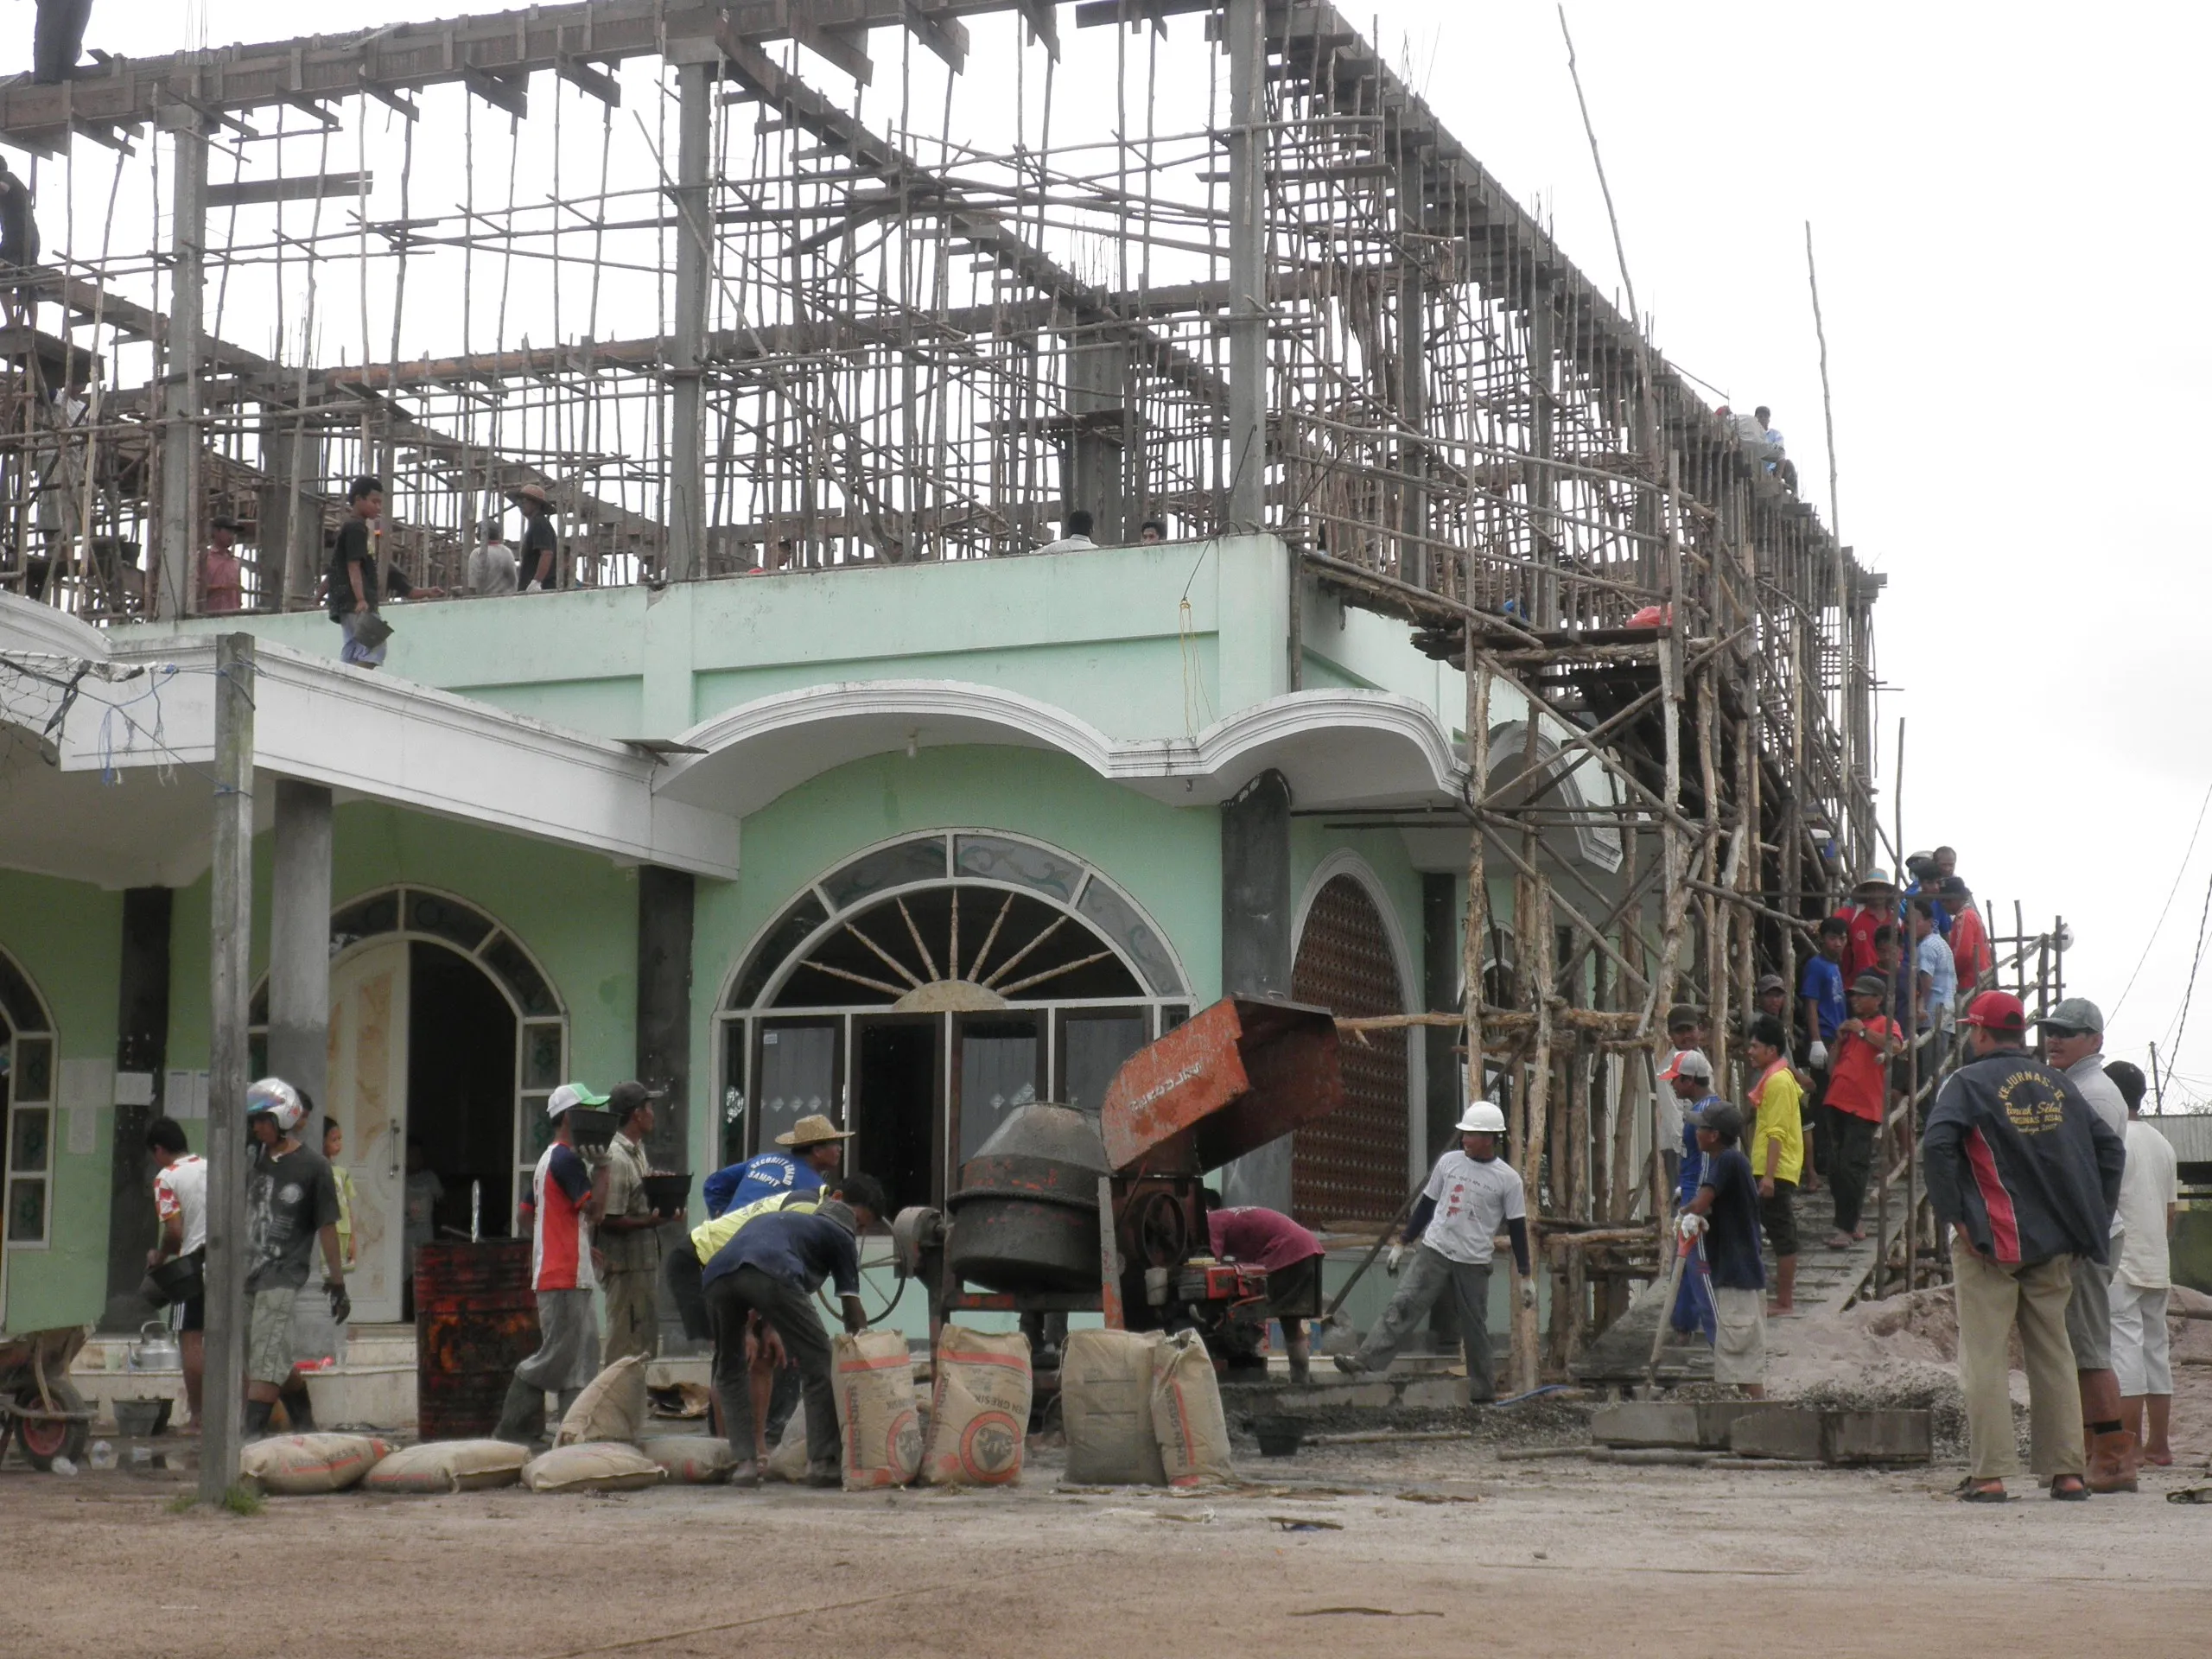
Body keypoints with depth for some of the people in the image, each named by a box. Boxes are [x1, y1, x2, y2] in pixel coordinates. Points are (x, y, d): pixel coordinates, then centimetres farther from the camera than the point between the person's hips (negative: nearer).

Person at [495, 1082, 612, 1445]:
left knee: (582, 1354, 9)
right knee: (557, 1355, -7)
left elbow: (527, 1215, 20)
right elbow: (595, 1208, -21)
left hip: (572, 1276, 10)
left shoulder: (548, 1159, 18)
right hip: (564, 1277, -10)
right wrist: (602, 1166, -12)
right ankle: (512, 1429, -2)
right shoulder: (567, 1159, -13)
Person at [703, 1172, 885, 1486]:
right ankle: (823, 1461, 5)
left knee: (730, 1369, 24)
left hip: (716, 1272, 6)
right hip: (770, 1274, -5)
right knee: (818, 1363, 9)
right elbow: (851, 1308, 23)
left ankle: (742, 1462, 15)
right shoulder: (839, 1235, 27)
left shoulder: (788, 1218, 44)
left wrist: (766, 1327, 54)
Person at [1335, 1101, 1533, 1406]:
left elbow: (1517, 1228, 1)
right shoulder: (1448, 1162, 6)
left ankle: (1483, 1390, 17)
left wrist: (1525, 1277, 1)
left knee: (1475, 1326, 5)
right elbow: (1426, 1205, 14)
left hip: (1474, 1263, -2)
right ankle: (1367, 1361, -23)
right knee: (1402, 1306, -13)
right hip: (1434, 1253, 2)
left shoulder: (1508, 1178, -2)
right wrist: (1402, 1243, 13)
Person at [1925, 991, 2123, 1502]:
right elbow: (2109, 1146, 13)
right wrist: (2091, 1219, 14)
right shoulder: (2056, 1084, 12)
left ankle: (1989, 1474, -7)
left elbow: (1937, 1144, -18)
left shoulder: (1968, 1082, -3)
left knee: (1984, 1356, -2)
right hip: (2055, 1244, 5)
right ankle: (2067, 1471, 9)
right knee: (2053, 1353, 11)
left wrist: (1953, 1215, -13)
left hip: (1989, 1241, -5)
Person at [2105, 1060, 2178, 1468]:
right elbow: (2170, 1208, 18)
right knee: (2155, 1347, 11)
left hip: (2118, 1265, -8)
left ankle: (2129, 1445, -12)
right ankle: (2159, 1443, 13)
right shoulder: (2163, 1144, 15)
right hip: (2157, 1265, 8)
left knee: (2124, 1348, -9)